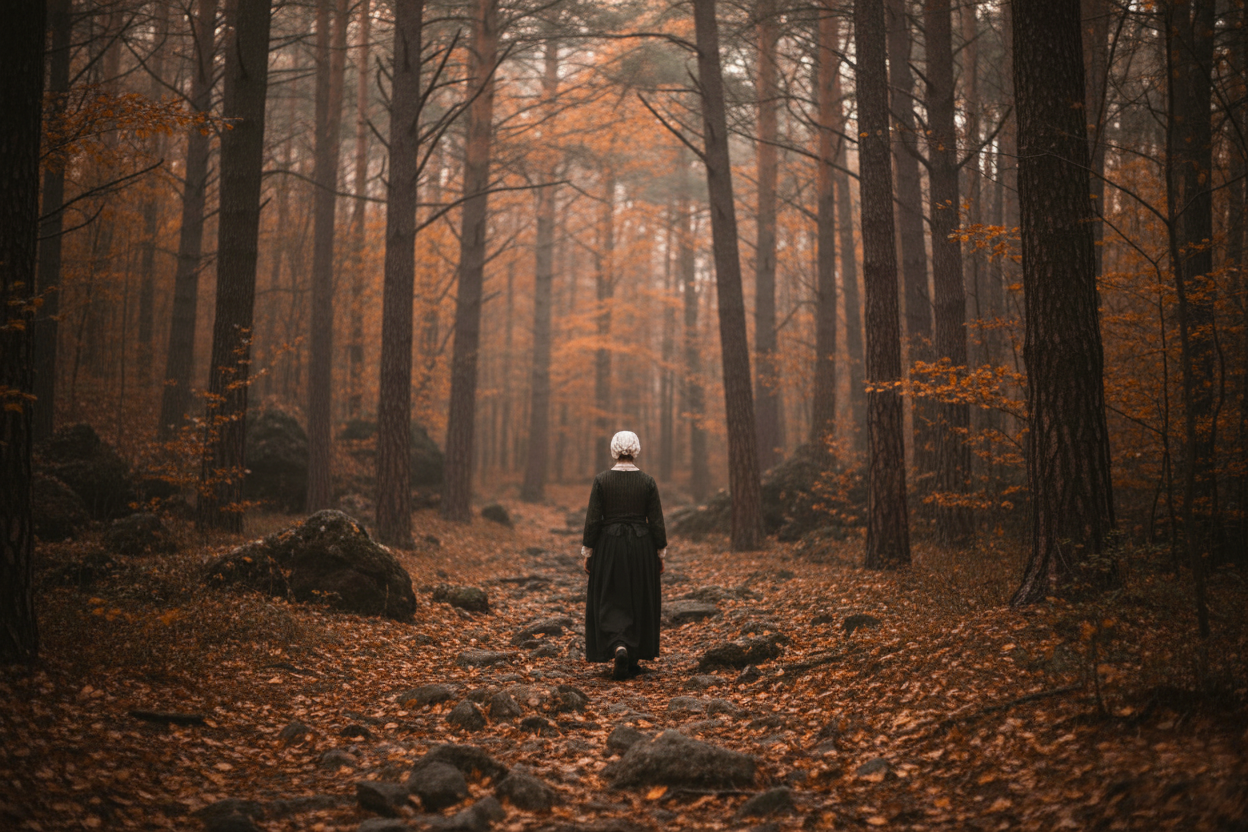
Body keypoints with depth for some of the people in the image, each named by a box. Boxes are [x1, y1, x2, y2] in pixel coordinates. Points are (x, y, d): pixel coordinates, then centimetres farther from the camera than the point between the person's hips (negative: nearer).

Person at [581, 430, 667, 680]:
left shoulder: (602, 480, -7)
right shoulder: (648, 481, -4)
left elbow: (593, 519, -7)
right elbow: (656, 521, -2)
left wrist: (588, 552, 2)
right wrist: (660, 554, 7)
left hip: (609, 546, -1)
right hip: (641, 547, 1)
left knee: (611, 601, 6)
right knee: (639, 601, 13)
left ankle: (618, 648, -19)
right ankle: (633, 661, 18)